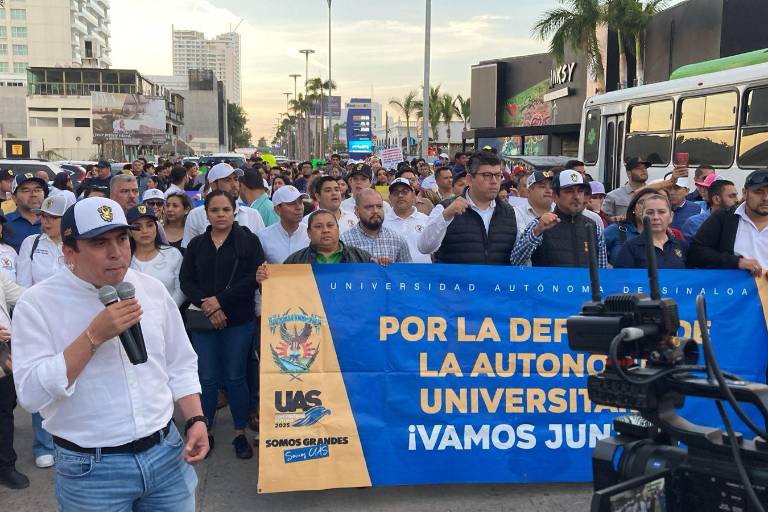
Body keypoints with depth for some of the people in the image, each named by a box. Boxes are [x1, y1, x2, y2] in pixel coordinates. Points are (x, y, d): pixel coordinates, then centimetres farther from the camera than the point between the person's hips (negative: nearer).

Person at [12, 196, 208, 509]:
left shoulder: (152, 289, 3)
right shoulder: (37, 304, -9)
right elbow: (31, 394, -18)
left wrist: (195, 420, -2)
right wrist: (94, 335, -23)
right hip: (90, 470, -3)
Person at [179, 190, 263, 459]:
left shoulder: (248, 241, 1)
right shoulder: (196, 244, 10)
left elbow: (253, 278, -9)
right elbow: (186, 280, 3)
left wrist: (221, 300, -14)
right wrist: (207, 307, -12)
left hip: (239, 319, -2)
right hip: (203, 320, 2)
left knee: (235, 377, 5)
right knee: (207, 378, 5)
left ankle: (240, 434, 17)